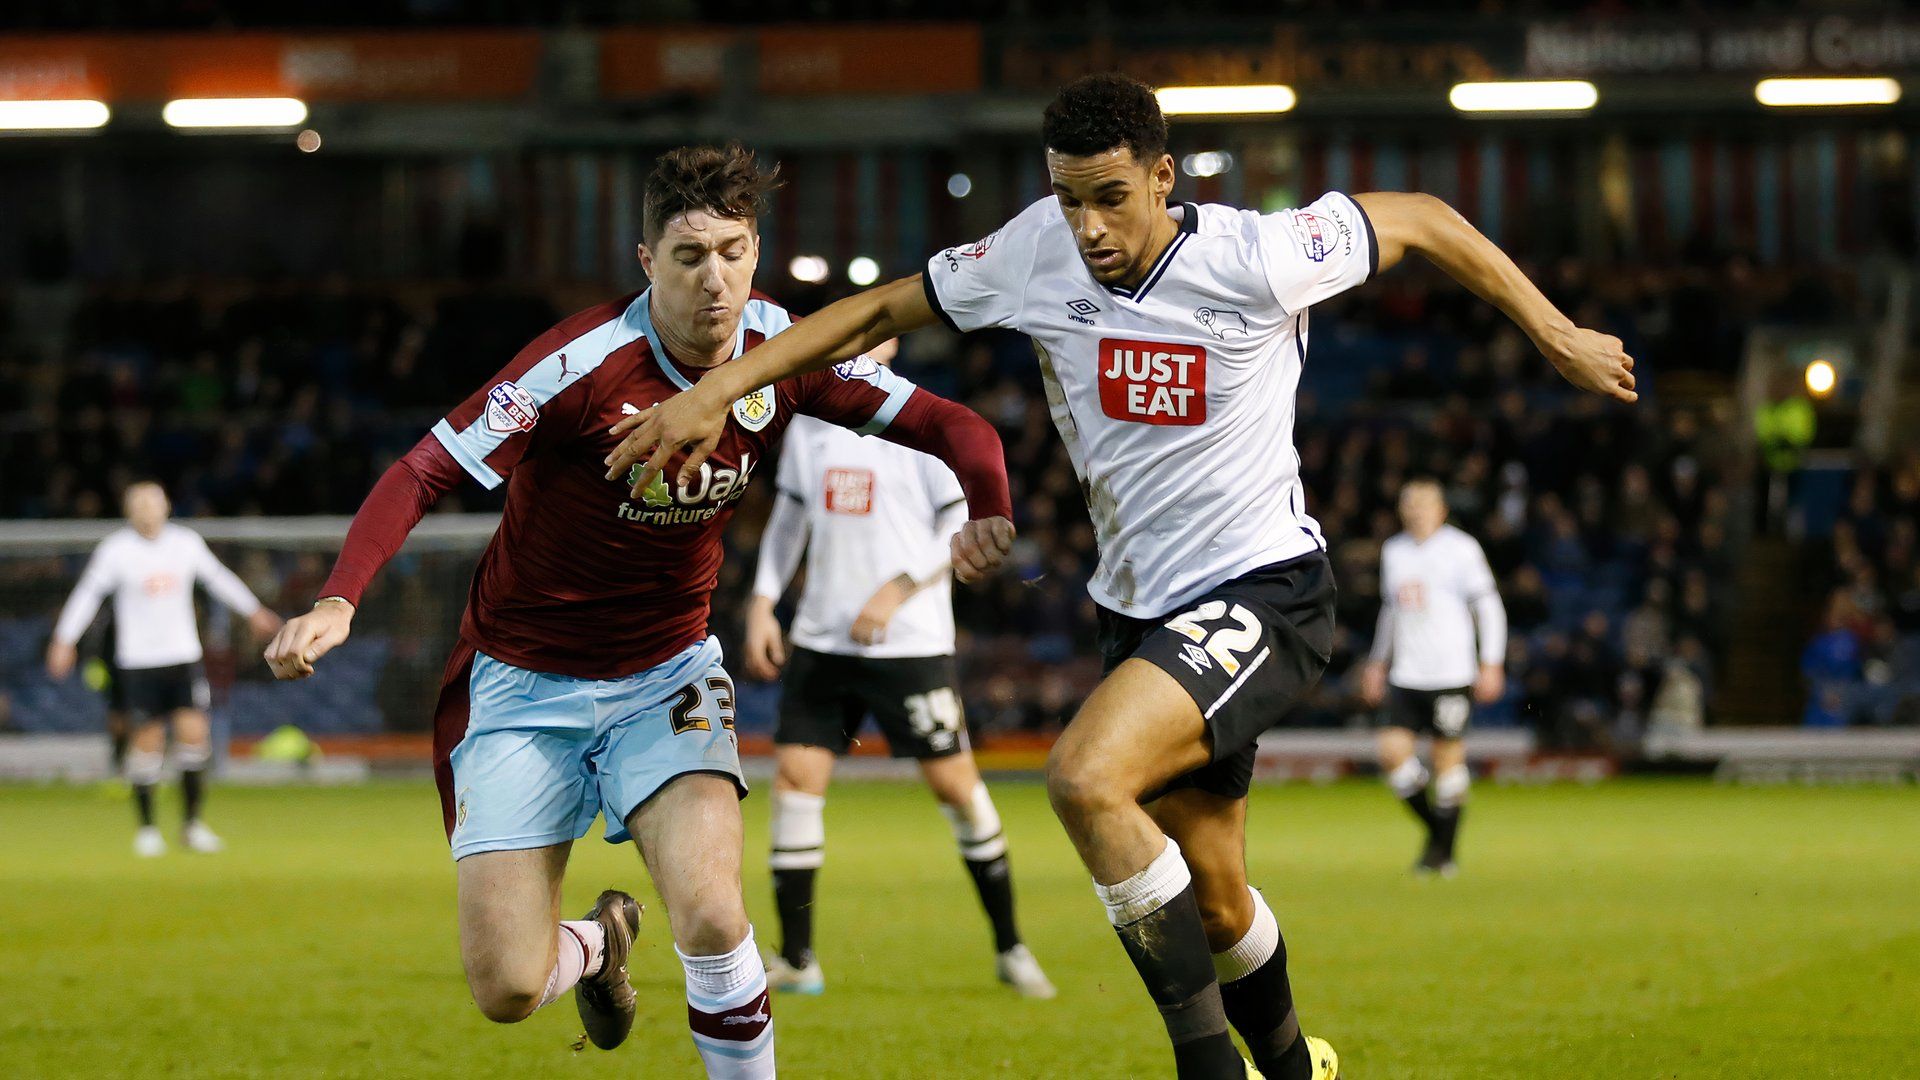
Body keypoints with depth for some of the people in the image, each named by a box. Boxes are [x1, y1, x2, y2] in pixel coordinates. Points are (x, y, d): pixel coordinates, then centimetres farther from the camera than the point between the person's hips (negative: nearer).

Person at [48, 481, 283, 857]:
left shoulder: (187, 542, 4)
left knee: (194, 733, -8)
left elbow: (217, 577, 19)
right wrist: (64, 640, -1)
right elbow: (89, 593, 2)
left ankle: (192, 823, 4)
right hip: (138, 661, -2)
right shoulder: (115, 549, -5)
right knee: (148, 741, -2)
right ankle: (147, 829, 10)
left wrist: (252, 611, 28)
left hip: (184, 656, 2)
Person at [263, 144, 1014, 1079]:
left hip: (667, 675, 2)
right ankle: (597, 942, 32)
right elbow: (423, 473, -23)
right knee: (506, 990, -6)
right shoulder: (583, 363, -24)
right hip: (526, 682, -2)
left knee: (710, 917, -24)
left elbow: (950, 427, -4)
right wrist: (336, 604, -38)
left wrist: (986, 510, -27)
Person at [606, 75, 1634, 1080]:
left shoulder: (1257, 257, -19)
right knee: (1212, 905, 14)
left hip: (1261, 590, -6)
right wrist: (711, 395, -3)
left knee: (1084, 775, -29)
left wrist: (1558, 334, 3)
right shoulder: (1036, 253, -7)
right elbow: (876, 312, 3)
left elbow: (1418, 219, -4)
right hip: (1138, 606, 6)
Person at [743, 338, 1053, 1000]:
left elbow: (967, 525, -7)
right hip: (822, 641, 4)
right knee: (795, 777, -6)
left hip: (911, 643, -4)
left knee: (955, 783, -2)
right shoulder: (809, 427, 10)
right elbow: (789, 518, 20)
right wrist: (762, 604, 9)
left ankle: (1009, 949, 12)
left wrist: (898, 590, -17)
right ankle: (795, 959, 1)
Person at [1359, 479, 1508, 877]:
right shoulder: (1392, 551, 13)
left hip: (1451, 675, -4)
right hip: (1406, 676, 4)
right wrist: (1378, 662, 24)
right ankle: (1434, 828, 10)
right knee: (1392, 751, -9)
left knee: (1448, 758, -2)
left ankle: (1445, 850, 8)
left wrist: (1492, 664, -7)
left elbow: (1488, 606, -1)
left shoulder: (1461, 549, -2)